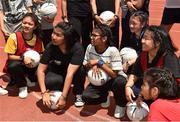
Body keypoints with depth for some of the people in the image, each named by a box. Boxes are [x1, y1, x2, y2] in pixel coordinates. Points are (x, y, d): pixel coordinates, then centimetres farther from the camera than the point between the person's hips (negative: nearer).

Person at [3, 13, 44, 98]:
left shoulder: (38, 38, -8)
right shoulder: (14, 37, -20)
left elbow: (42, 53, 7)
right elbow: (10, 56, -16)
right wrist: (23, 58, -32)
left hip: (32, 66, 3)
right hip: (17, 64, -3)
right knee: (13, 66, -38)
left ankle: (27, 76, 14)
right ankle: (22, 86, -8)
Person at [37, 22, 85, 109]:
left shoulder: (77, 48, -31)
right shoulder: (50, 47, -23)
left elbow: (70, 73, -36)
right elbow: (41, 70, -21)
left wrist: (63, 97, -39)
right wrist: (44, 93, -31)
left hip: (73, 75, -1)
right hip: (57, 73, 1)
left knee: (80, 70, -36)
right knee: (49, 82, -33)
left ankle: (78, 94, -7)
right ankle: (60, 88, 4)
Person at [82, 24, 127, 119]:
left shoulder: (113, 51, -25)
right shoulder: (90, 48, -11)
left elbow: (114, 75, -26)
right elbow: (85, 66, 1)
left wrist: (99, 62, -29)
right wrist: (92, 65, -21)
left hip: (113, 80, -3)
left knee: (120, 82, -39)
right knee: (86, 97, -23)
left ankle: (120, 105, -6)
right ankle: (105, 97, 13)